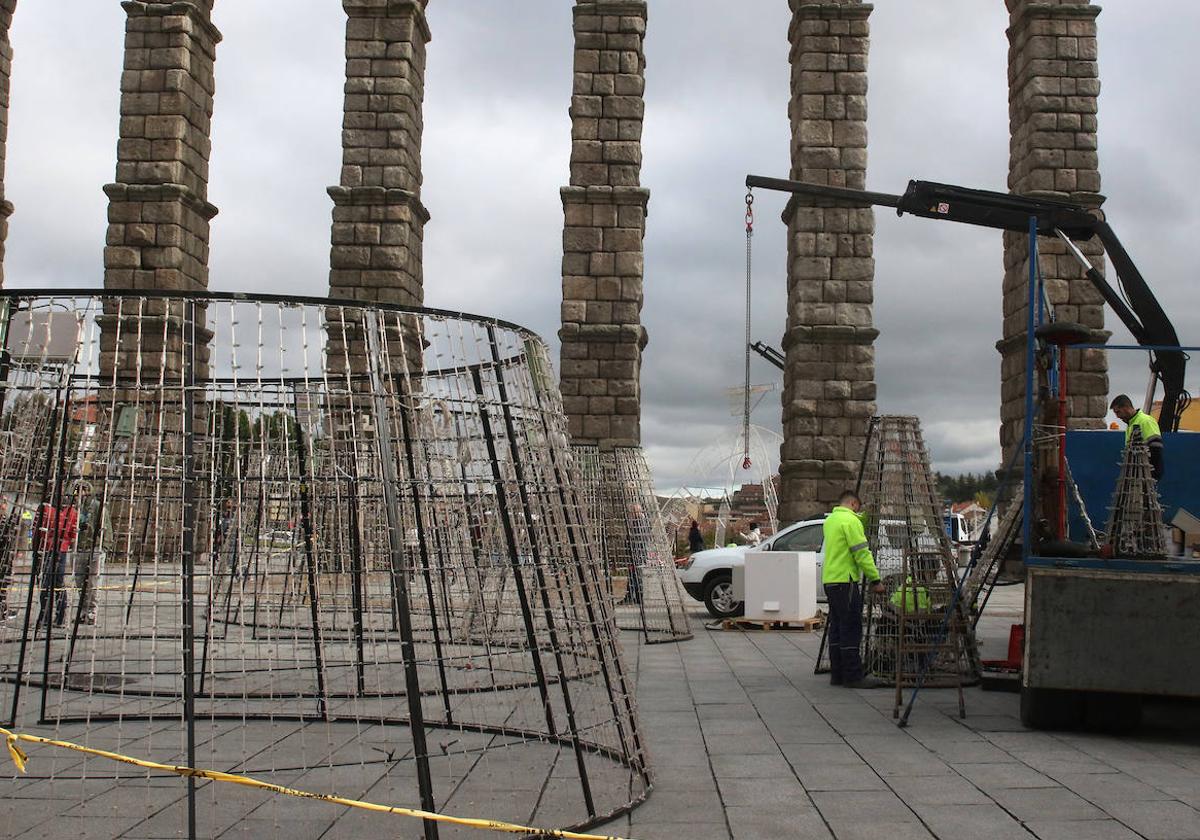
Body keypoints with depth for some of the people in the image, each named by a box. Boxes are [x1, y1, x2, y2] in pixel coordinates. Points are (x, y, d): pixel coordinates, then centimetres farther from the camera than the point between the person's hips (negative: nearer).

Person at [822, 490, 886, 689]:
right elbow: (861, 553, -15)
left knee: (837, 629, 12)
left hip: (829, 581, 9)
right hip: (845, 581, -9)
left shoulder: (829, 521, 16)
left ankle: (837, 674, 14)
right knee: (851, 630, -7)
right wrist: (876, 580, -12)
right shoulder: (850, 520, -11)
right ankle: (853, 676, -7)